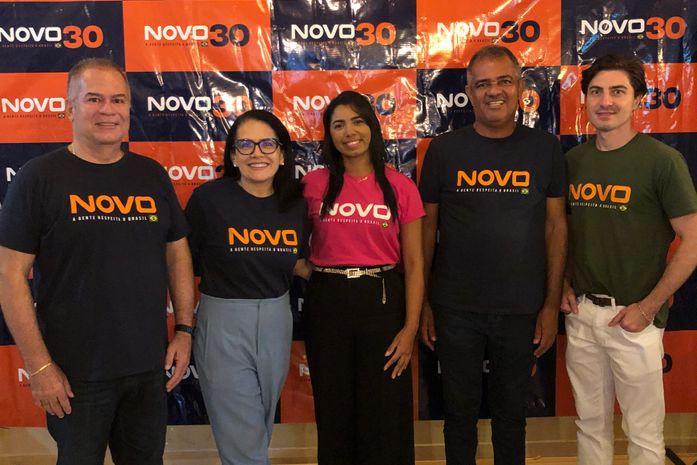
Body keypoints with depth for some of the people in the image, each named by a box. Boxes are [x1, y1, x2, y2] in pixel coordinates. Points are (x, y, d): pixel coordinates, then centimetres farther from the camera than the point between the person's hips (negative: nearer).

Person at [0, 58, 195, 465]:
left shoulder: (152, 175, 5)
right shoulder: (39, 178, -7)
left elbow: (177, 253, 10)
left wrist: (185, 330, 3)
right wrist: (39, 365, -12)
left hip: (149, 366, 4)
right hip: (75, 372, -3)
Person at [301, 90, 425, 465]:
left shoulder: (400, 187, -2)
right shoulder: (313, 184, 0)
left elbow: (413, 263, -2)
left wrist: (410, 327, -8)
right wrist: (310, 271, -4)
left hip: (382, 301, -1)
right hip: (326, 302, 1)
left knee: (385, 415, 7)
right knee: (333, 411, 13)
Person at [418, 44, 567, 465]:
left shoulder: (545, 149, 0)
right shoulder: (444, 150, -2)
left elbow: (555, 227, 2)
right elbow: (427, 228, 2)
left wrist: (552, 304, -1)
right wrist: (421, 302, 0)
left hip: (522, 310, 1)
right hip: (456, 308, 0)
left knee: (512, 411, 17)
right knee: (461, 409, 14)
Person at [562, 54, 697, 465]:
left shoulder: (662, 160, -10)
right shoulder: (574, 160, 5)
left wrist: (648, 307, -12)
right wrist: (564, 286, 4)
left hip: (633, 316, -4)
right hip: (581, 311, 4)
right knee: (591, 422, 17)